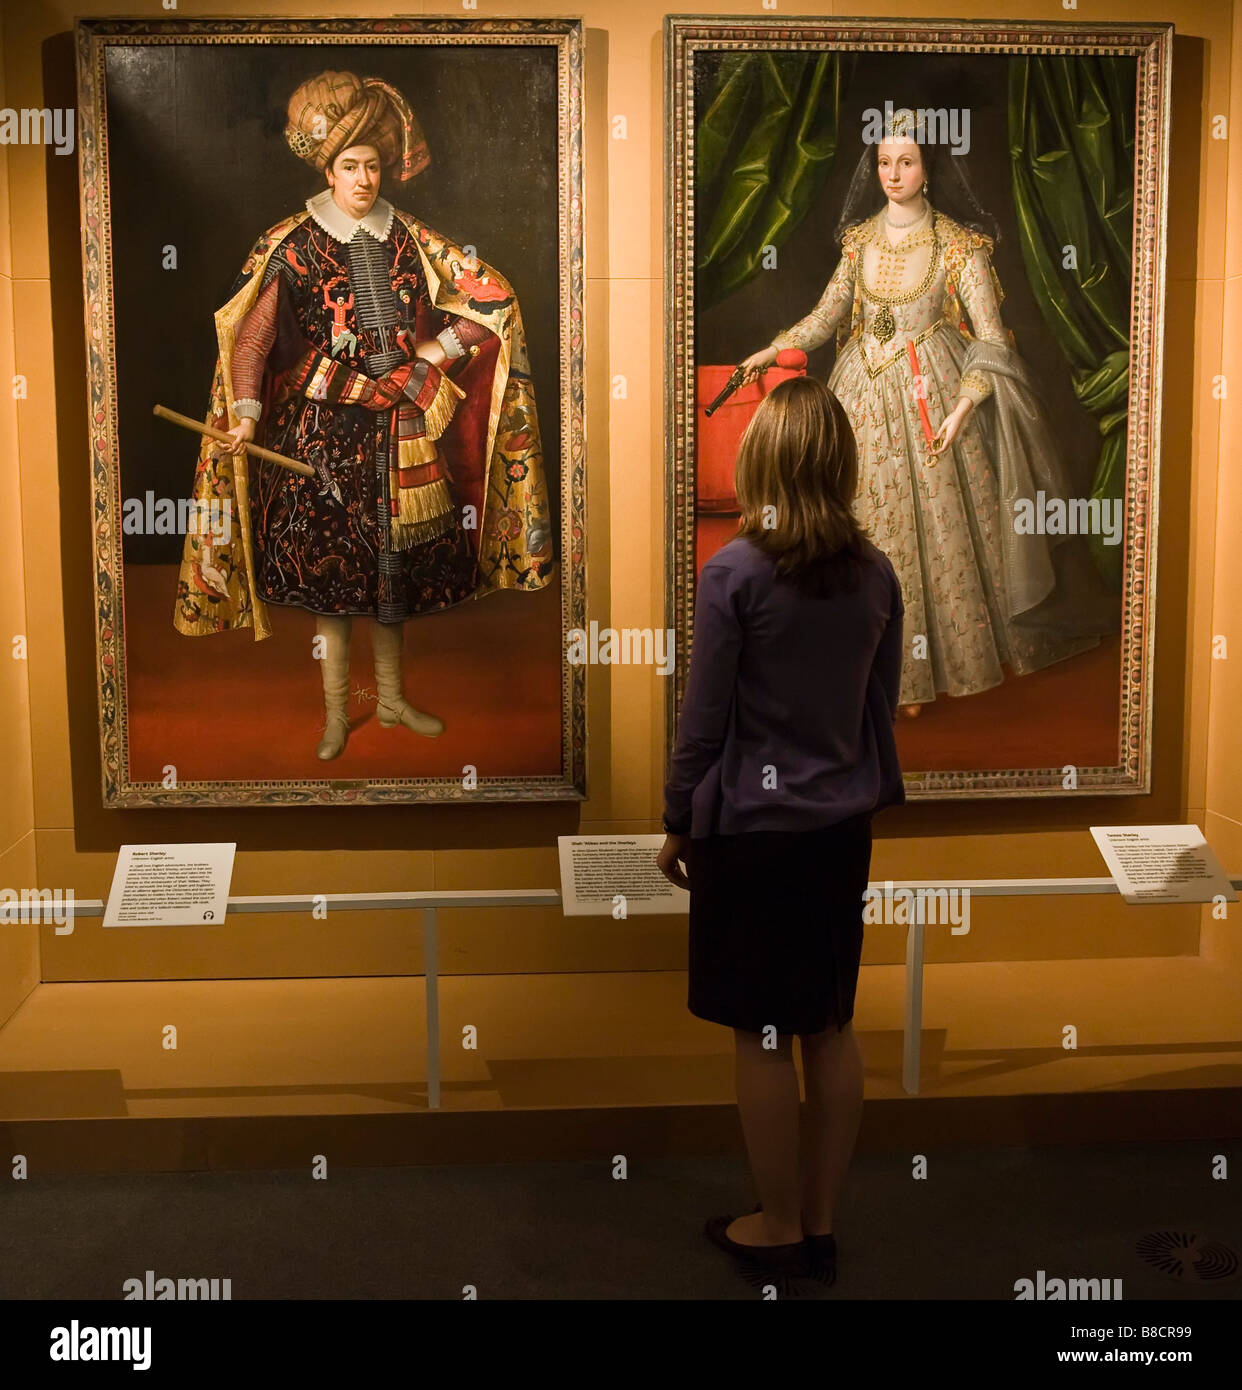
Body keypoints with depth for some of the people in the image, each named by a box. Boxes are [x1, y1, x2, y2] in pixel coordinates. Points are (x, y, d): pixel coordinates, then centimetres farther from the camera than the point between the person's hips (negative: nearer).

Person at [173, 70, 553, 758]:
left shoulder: (408, 239, 5)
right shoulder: (292, 245, -3)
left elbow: (492, 297, 8)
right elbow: (250, 334, -10)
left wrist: (433, 352, -2)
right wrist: (246, 414, -23)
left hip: (395, 422, 3)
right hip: (321, 426, -3)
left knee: (393, 566, 10)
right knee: (327, 570, 1)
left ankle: (391, 699, 26)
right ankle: (336, 713, 14)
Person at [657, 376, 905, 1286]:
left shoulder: (736, 571, -15)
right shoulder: (877, 575, 1)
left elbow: (704, 719, -11)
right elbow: (883, 708, 8)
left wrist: (679, 825, 1)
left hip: (752, 831, -5)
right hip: (843, 829, 5)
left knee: (762, 1036, 7)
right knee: (832, 1027, 14)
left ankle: (781, 1228, 20)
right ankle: (822, 1222, 26)